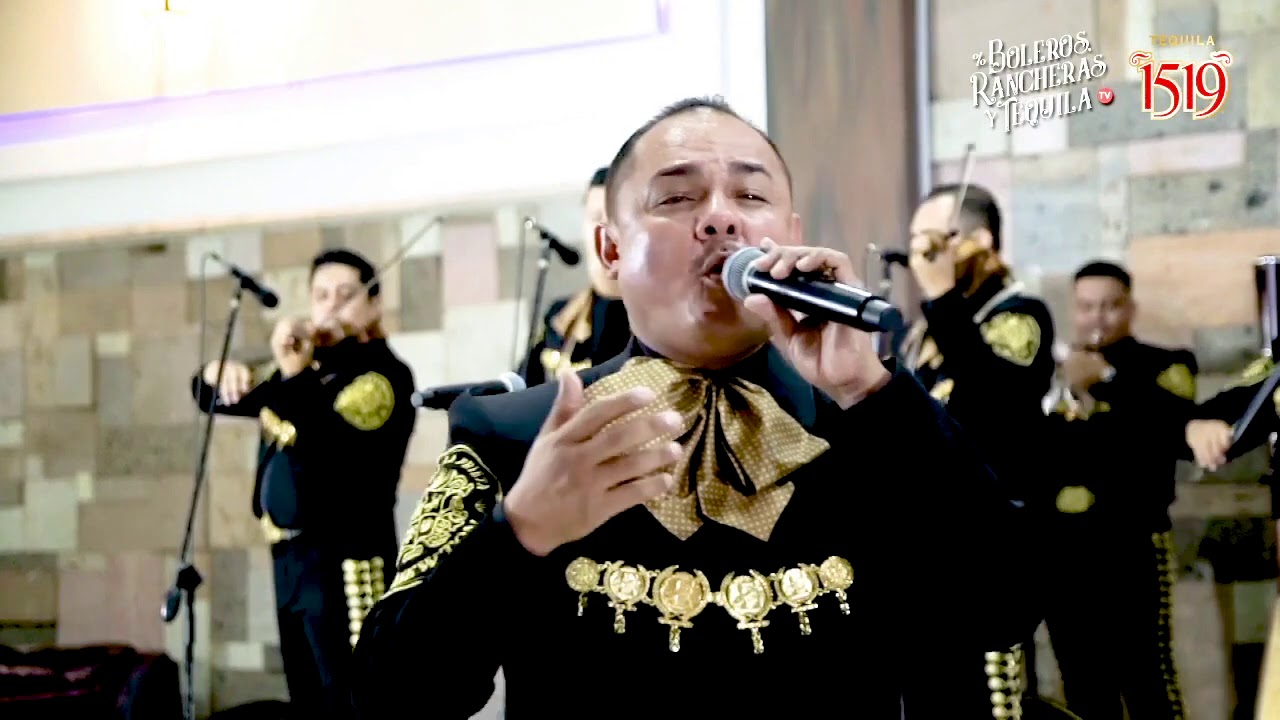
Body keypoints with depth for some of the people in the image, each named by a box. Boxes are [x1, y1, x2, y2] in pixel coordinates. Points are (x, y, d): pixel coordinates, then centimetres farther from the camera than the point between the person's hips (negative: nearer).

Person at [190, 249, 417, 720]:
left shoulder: (384, 375, -8)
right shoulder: (307, 367, 14)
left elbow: (338, 449, -25)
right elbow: (208, 396, 18)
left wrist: (295, 376, -31)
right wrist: (221, 375, -5)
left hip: (346, 561, -9)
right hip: (291, 557, 9)